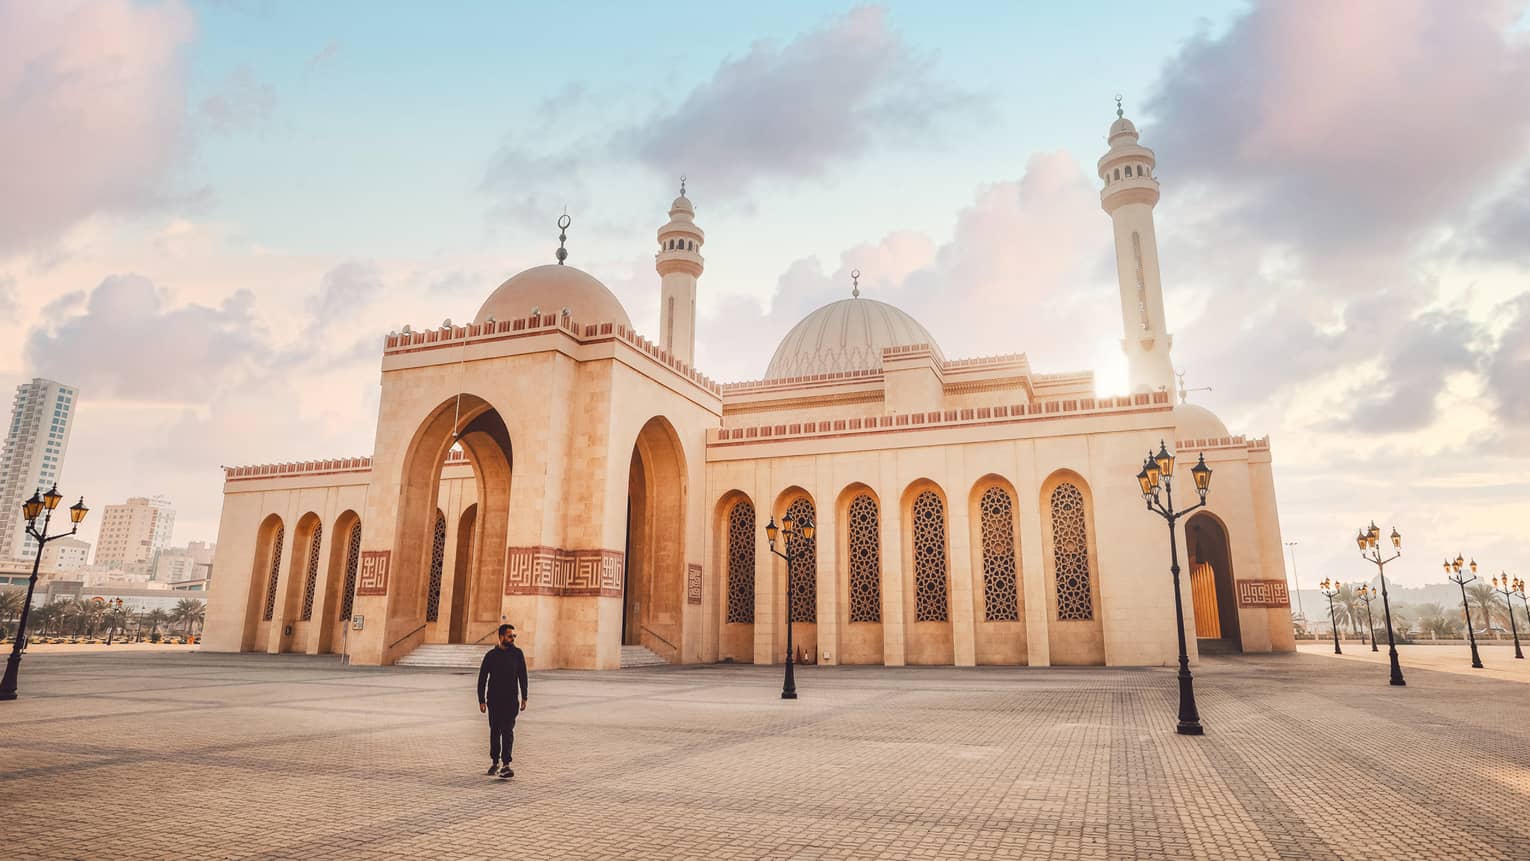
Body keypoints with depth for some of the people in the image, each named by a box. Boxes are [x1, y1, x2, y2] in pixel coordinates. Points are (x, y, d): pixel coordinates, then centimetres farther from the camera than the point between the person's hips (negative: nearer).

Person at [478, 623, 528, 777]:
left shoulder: (518, 654, 1)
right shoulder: (491, 655, -1)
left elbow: (522, 677, 5)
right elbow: (482, 679, 2)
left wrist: (524, 698, 1)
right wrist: (481, 700, -3)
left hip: (511, 700, -1)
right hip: (494, 700, 1)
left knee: (508, 731, -10)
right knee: (495, 731, 11)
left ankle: (506, 764, -13)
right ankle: (495, 761, 24)